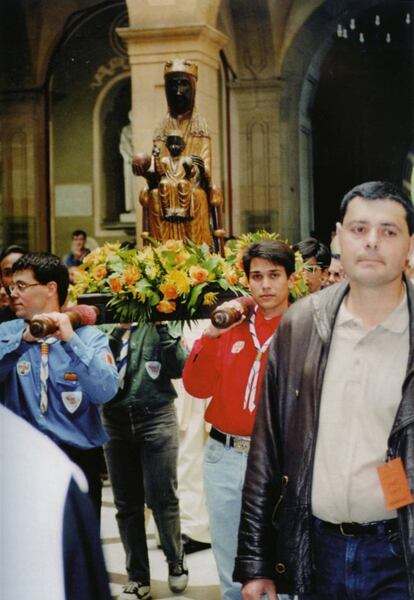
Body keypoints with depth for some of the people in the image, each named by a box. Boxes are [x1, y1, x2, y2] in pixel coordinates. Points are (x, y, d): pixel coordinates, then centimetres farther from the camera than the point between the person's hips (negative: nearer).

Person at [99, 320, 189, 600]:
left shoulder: (158, 325, 3)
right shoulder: (102, 328, 8)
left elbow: (180, 368, -7)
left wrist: (163, 329, -12)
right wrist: (109, 336, -12)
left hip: (156, 419, -2)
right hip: (115, 421, 3)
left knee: (162, 497, 0)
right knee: (126, 503, 7)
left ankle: (176, 562, 25)